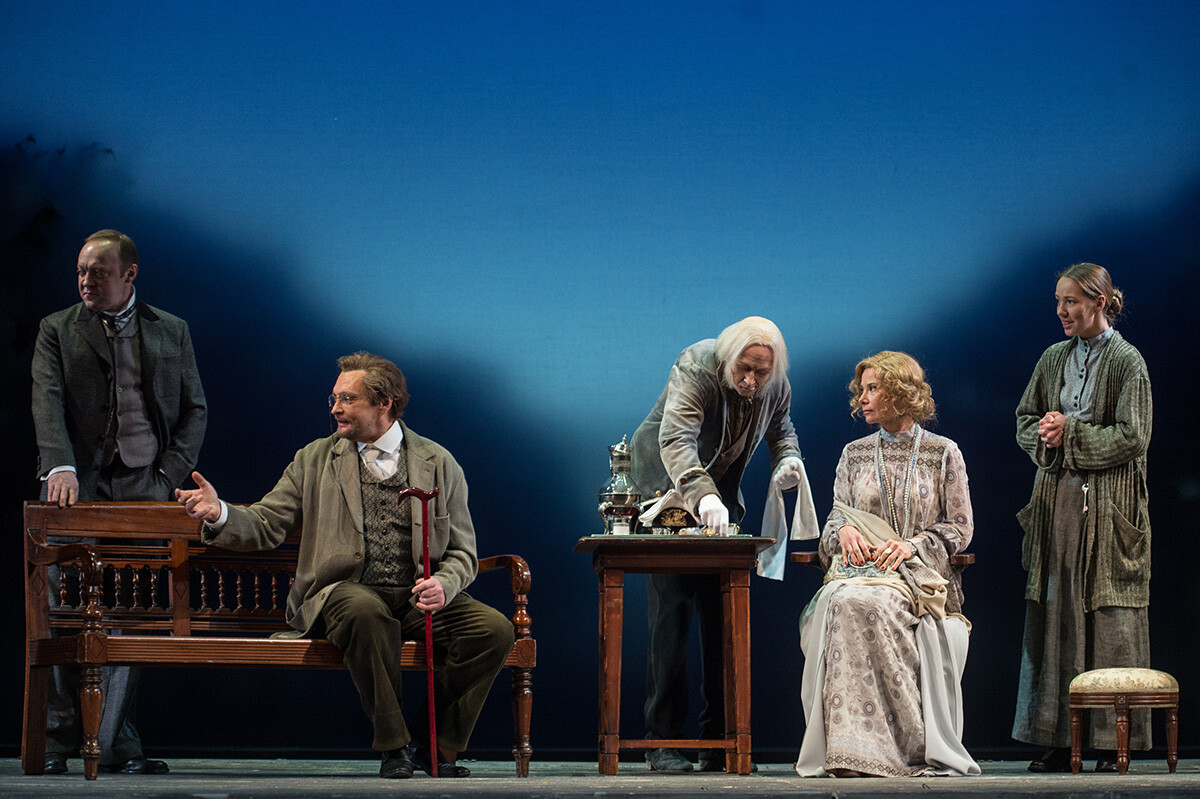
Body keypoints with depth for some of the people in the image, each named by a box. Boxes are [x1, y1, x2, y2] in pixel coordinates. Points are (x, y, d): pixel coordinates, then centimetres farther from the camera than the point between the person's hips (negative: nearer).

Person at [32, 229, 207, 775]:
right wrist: (60, 468, -21)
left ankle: (112, 742, -2)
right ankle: (59, 741, 3)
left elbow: (194, 409, 14)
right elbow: (47, 403, -5)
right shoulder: (57, 331, 9)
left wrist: (168, 475, -1)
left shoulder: (171, 332, 14)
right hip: (78, 485, -1)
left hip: (143, 485, 1)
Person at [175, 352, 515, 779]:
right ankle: (393, 745, -23)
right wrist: (219, 513, -13)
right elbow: (265, 526, 8)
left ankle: (435, 745, -6)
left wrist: (443, 585, -12)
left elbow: (462, 552, 10)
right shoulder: (315, 460, 13)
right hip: (346, 591, -2)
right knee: (365, 612, -39)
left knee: (494, 629, -25)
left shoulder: (439, 463, 12)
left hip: (418, 598, 2)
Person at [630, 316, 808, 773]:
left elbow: (781, 430, 13)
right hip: (665, 488, -5)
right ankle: (662, 740, -9)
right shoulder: (695, 369, -27)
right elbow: (675, 439, -41)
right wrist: (702, 496, -56)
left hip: (719, 493, 5)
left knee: (724, 611, -1)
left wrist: (787, 461, -10)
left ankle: (720, 741, 4)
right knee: (672, 609, -12)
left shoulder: (777, 388, -9)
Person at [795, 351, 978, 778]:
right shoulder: (854, 454, 19)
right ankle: (853, 745, -36)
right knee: (842, 602, -36)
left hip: (919, 570, -3)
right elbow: (835, 517, 18)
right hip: (858, 565, 3)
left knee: (867, 602, -38)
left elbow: (960, 528, 6)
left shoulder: (943, 453, 9)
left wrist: (912, 544, -11)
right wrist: (845, 530, -7)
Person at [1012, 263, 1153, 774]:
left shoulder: (1127, 362, -4)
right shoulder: (1052, 359, 13)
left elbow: (1132, 437, -10)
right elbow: (1025, 422, 15)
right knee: (1052, 617, 1)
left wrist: (1068, 432, -11)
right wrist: (1044, 434, -6)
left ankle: (1113, 742, -2)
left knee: (1109, 620, -4)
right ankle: (1058, 738, 4)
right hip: (1056, 500, 5)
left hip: (1108, 506, -5)